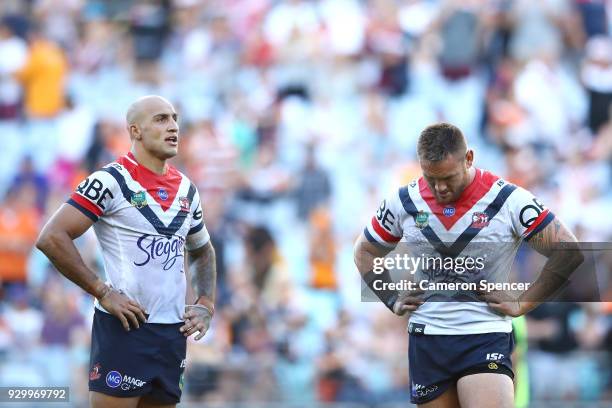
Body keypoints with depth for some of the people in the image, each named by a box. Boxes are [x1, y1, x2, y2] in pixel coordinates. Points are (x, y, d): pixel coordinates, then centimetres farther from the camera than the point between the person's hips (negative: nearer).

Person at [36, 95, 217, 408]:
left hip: (173, 332, 7)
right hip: (124, 327, -7)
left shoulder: (186, 189, 12)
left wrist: (205, 305, 12)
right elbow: (51, 238, -14)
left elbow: (202, 251, 29)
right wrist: (103, 293, -15)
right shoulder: (112, 180, -9)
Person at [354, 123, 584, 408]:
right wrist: (393, 301, 7)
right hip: (426, 339, 4)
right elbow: (365, 252, 20)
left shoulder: (508, 200, -8)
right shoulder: (404, 203, 3)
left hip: (486, 338, -4)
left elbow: (569, 253, -4)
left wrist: (521, 304, -6)